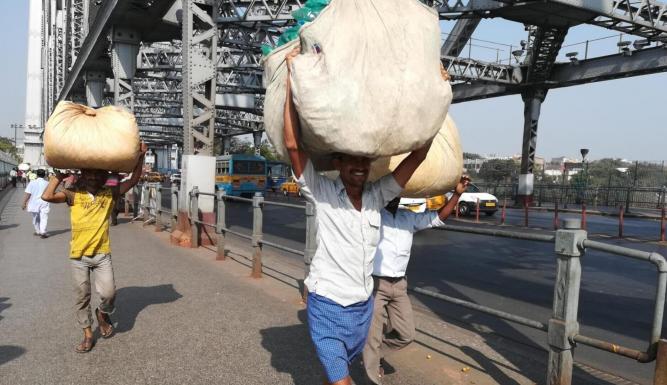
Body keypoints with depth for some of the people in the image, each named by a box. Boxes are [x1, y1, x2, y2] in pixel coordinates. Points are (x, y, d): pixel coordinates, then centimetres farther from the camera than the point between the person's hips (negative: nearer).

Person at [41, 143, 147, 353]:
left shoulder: (109, 194, 1)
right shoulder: (74, 194, -3)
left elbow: (134, 180, -3)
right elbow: (47, 196, -18)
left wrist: (141, 156, -10)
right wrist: (59, 175, -8)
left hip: (102, 255, 1)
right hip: (78, 256, 0)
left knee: (108, 292, -8)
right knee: (82, 296, 9)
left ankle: (103, 313, 27)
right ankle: (88, 334, 24)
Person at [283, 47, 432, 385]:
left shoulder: (377, 195, -2)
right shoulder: (321, 192, -12)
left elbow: (418, 154, -3)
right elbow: (293, 145, -22)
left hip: (363, 306, 4)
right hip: (327, 305, -4)